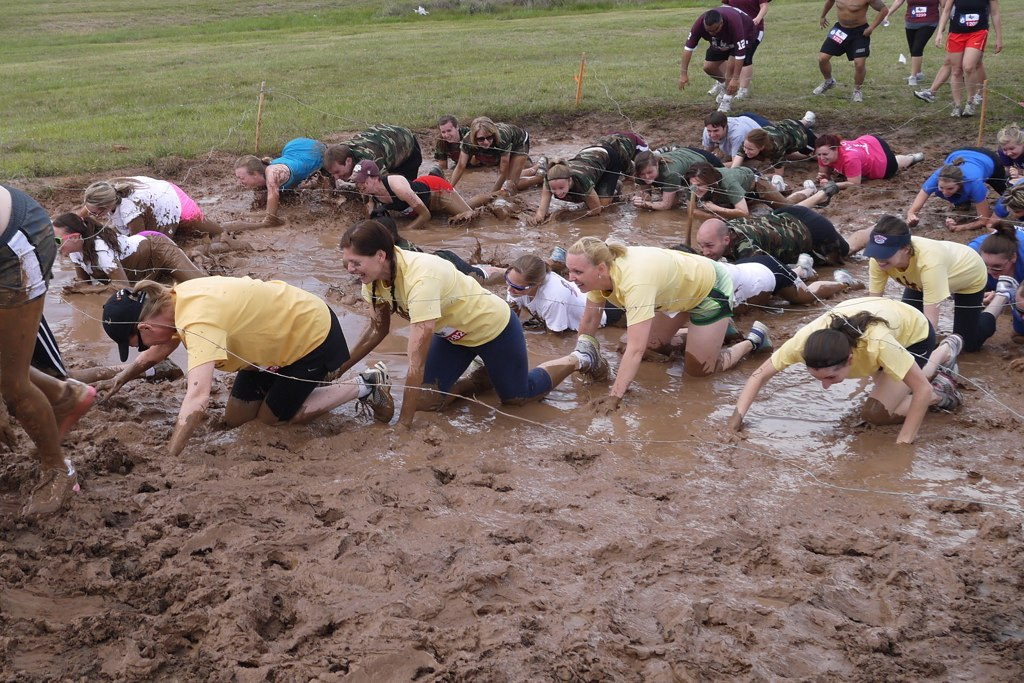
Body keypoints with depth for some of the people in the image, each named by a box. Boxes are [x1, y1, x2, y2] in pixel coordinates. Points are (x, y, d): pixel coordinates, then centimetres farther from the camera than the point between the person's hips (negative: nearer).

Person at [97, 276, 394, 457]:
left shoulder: (198, 322, -37)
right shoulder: (175, 300, -10)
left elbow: (196, 400, -47)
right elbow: (160, 349, 14)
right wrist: (120, 379, 18)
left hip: (312, 333, -9)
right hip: (283, 326, 9)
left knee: (272, 417, 6)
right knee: (236, 418, 9)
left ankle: (365, 387, 12)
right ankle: (306, 382, 29)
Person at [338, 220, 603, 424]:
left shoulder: (420, 278, -43)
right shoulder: (374, 277, -18)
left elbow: (417, 362, -42)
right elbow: (378, 330, 0)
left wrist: (403, 423, -38)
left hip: (494, 326, -7)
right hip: (452, 333, 7)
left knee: (517, 396, 11)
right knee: (425, 399, -3)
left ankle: (581, 357, 34)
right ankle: (480, 375, 25)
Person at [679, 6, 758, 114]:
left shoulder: (734, 22, -44)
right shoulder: (700, 23, -34)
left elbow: (740, 53, -40)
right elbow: (688, 47, -24)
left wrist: (735, 79, -39)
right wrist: (684, 73, -26)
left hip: (745, 35, -5)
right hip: (721, 42, 5)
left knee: (731, 66, -23)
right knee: (708, 67, 0)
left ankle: (727, 100, -4)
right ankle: (722, 82, 33)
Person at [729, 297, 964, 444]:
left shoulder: (877, 344, -48)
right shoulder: (806, 339, -37)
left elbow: (922, 388, -38)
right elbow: (761, 374, -25)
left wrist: (903, 443, -37)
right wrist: (736, 418, -36)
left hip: (914, 333, -5)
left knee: (875, 412, -17)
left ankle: (940, 392, 6)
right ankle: (943, 353, 41)